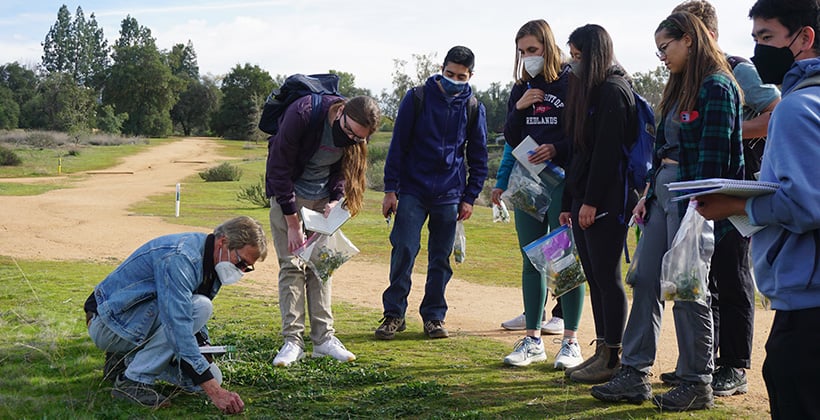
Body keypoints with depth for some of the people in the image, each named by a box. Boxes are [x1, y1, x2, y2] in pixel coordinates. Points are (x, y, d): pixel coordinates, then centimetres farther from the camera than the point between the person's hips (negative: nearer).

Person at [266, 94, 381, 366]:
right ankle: (292, 341, -5)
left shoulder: (356, 136, -14)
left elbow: (343, 169, 4)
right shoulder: (302, 115, -30)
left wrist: (335, 200, -16)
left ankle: (323, 338, 6)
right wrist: (292, 224, -21)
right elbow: (280, 170, -23)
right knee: (291, 265, -8)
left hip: (322, 198, 4)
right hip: (287, 193, -4)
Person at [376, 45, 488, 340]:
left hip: (449, 195, 2)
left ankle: (434, 316, 17)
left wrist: (469, 198, 6)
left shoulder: (473, 109, 4)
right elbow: (398, 145, 0)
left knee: (441, 258, 6)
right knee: (403, 250, -8)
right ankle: (394, 314, 4)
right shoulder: (417, 98, -2)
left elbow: (478, 158, 11)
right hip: (412, 191, -2)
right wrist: (390, 189, -4)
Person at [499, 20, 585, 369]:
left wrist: (556, 148, -22)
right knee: (531, 262, 8)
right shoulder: (520, 89, 12)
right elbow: (510, 138, 11)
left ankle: (571, 342, 5)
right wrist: (518, 109, -5)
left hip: (562, 179, -6)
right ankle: (532, 340, 16)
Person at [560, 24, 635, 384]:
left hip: (606, 201, -9)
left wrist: (592, 201, -19)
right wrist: (568, 202, 18)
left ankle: (613, 359, 2)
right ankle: (603, 351, 16)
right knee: (595, 278, 10)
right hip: (583, 198, 9)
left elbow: (607, 150, -17)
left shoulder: (614, 91, -9)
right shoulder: (587, 91, 20)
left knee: (607, 277, -5)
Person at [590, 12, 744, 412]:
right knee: (644, 280, 6)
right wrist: (648, 194, 15)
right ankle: (634, 375, 12)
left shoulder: (717, 88, -11)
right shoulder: (680, 87, 18)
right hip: (662, 193, 9)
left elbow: (715, 155, -17)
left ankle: (697, 384, 10)